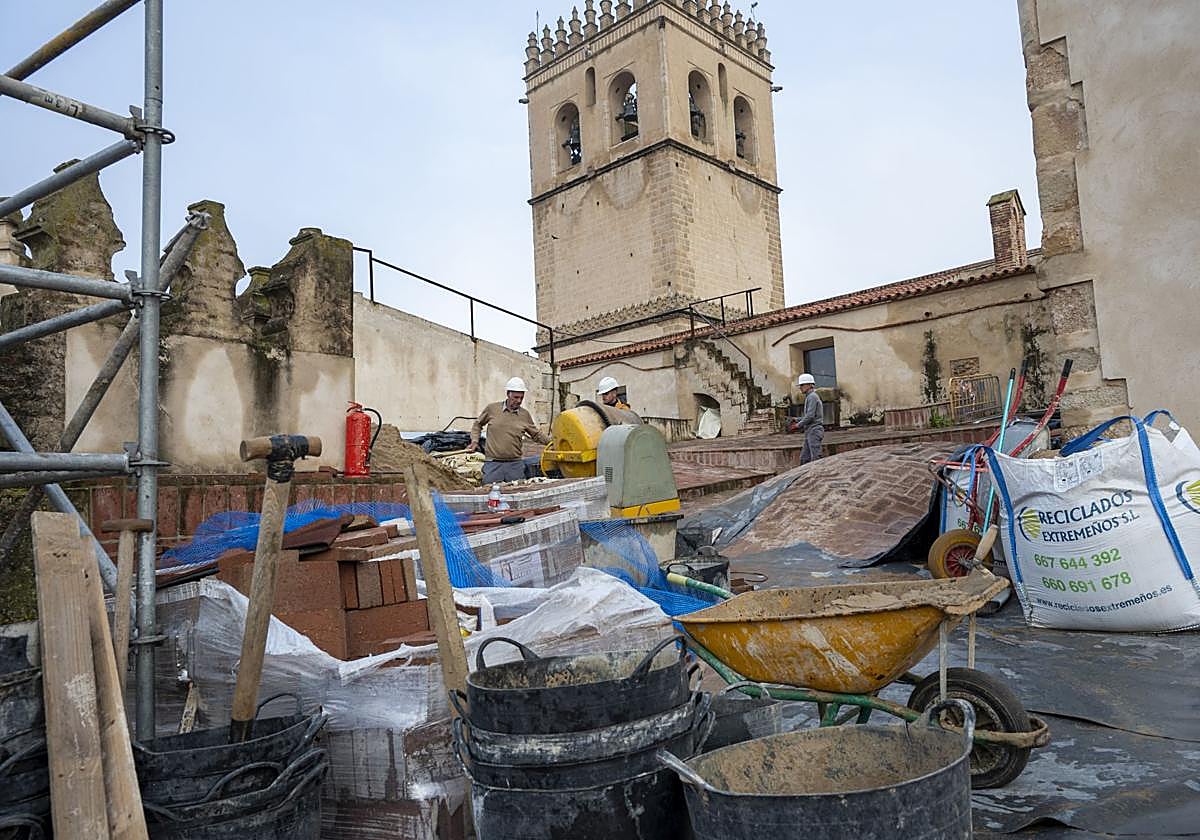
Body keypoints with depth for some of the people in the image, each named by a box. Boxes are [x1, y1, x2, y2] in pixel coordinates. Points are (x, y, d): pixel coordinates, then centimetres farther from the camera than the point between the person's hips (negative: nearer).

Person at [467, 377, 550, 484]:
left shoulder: (525, 415, 6)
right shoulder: (492, 409, 1)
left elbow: (537, 434, 16)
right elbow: (477, 424, 15)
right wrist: (474, 441, 3)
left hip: (515, 464, 2)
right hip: (493, 464, -2)